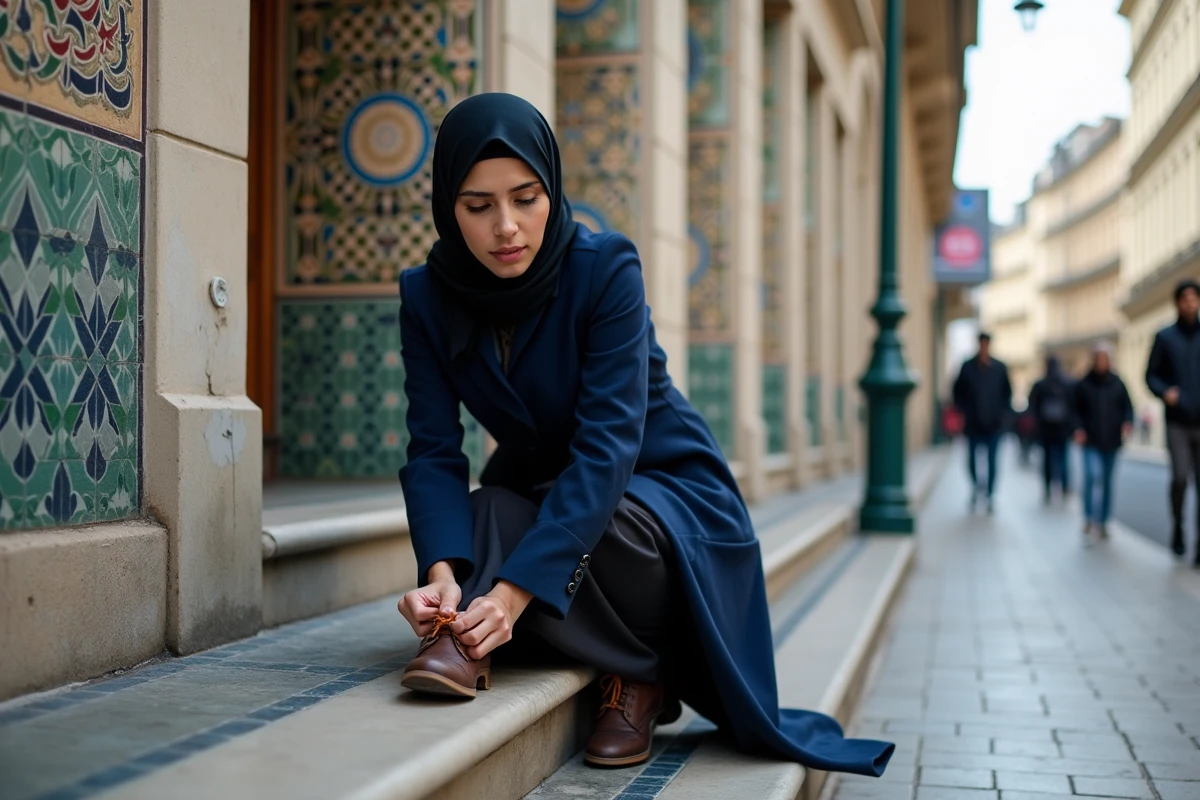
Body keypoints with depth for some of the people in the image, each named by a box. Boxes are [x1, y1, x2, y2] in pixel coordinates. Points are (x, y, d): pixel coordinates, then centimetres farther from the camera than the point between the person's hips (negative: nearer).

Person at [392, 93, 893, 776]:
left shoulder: (606, 269, -25)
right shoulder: (428, 297, -12)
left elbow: (607, 444, -33)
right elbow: (434, 451, -17)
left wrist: (515, 589, -43)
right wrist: (442, 573, -37)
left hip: (658, 485, -2)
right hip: (534, 487, 3)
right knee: (487, 516, -32)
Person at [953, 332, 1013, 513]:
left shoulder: (1000, 368, 3)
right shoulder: (968, 367, 1)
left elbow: (1007, 393, 10)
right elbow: (958, 391, 6)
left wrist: (1003, 412, 1)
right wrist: (965, 409, -3)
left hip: (994, 423, 0)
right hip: (973, 423, 0)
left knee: (992, 462, 0)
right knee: (972, 458, 0)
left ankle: (989, 497, 7)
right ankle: (975, 485, 27)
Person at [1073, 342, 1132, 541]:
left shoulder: (1117, 384, 5)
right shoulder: (1083, 385, 1)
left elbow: (1127, 406, 8)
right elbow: (1075, 410, 4)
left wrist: (1127, 423, -11)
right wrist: (1079, 428, -11)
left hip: (1111, 442, 3)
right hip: (1091, 442, -3)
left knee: (1107, 481, 10)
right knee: (1093, 476, -20)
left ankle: (1102, 522, 20)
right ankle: (1090, 518, -15)